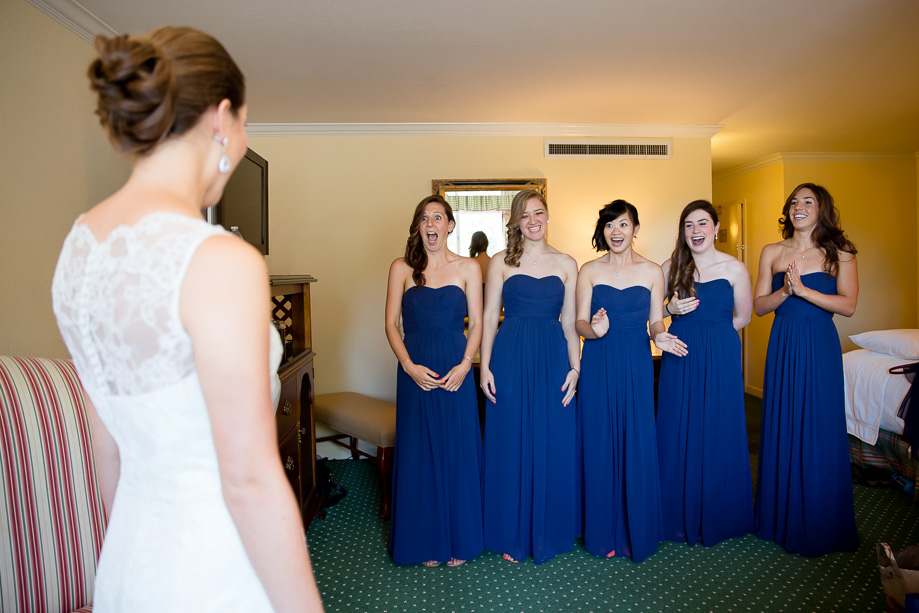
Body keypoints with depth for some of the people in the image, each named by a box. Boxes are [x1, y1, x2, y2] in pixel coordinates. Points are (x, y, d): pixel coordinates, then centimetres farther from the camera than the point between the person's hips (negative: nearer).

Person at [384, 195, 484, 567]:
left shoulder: (468, 268, 4)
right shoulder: (402, 268, 3)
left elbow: (477, 323, 3)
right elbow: (391, 324, 2)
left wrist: (465, 365, -11)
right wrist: (409, 366, -11)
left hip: (456, 370, 0)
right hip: (416, 371, 0)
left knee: (457, 451, 6)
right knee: (418, 453, 7)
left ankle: (459, 540, 24)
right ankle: (426, 542, 25)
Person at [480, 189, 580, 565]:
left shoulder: (566, 264, 9)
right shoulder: (501, 262, 5)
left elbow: (570, 322, 8)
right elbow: (489, 318, 3)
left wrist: (575, 367, 0)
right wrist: (485, 366, -4)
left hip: (553, 360, 1)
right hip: (510, 359, -1)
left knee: (552, 445, 7)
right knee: (510, 444, 5)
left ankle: (548, 533, 27)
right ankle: (512, 536, 23)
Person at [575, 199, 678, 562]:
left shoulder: (652, 271, 6)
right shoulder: (589, 270, 3)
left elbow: (656, 321, 8)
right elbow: (580, 322, 0)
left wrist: (660, 337, -14)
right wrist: (595, 330, -22)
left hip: (636, 366, 1)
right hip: (598, 366, 0)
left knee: (637, 447, 4)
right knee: (600, 446, 4)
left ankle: (637, 532, 23)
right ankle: (604, 532, 21)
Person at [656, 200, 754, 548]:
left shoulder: (734, 268, -1)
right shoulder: (671, 267, 3)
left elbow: (742, 317, 7)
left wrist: (711, 333, 2)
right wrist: (671, 309, -9)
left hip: (720, 359, -1)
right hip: (679, 357, 2)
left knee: (717, 433, 6)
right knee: (678, 432, 6)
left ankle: (717, 516, 26)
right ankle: (681, 516, 24)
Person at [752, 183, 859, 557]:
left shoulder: (839, 253, 1)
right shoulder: (772, 252, 7)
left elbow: (848, 305, -7)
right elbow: (759, 306, 5)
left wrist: (802, 289, -17)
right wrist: (784, 291, -13)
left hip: (820, 348, -2)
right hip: (782, 346, 2)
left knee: (819, 431, 2)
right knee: (780, 429, 7)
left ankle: (819, 526, 20)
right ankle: (780, 517, 24)